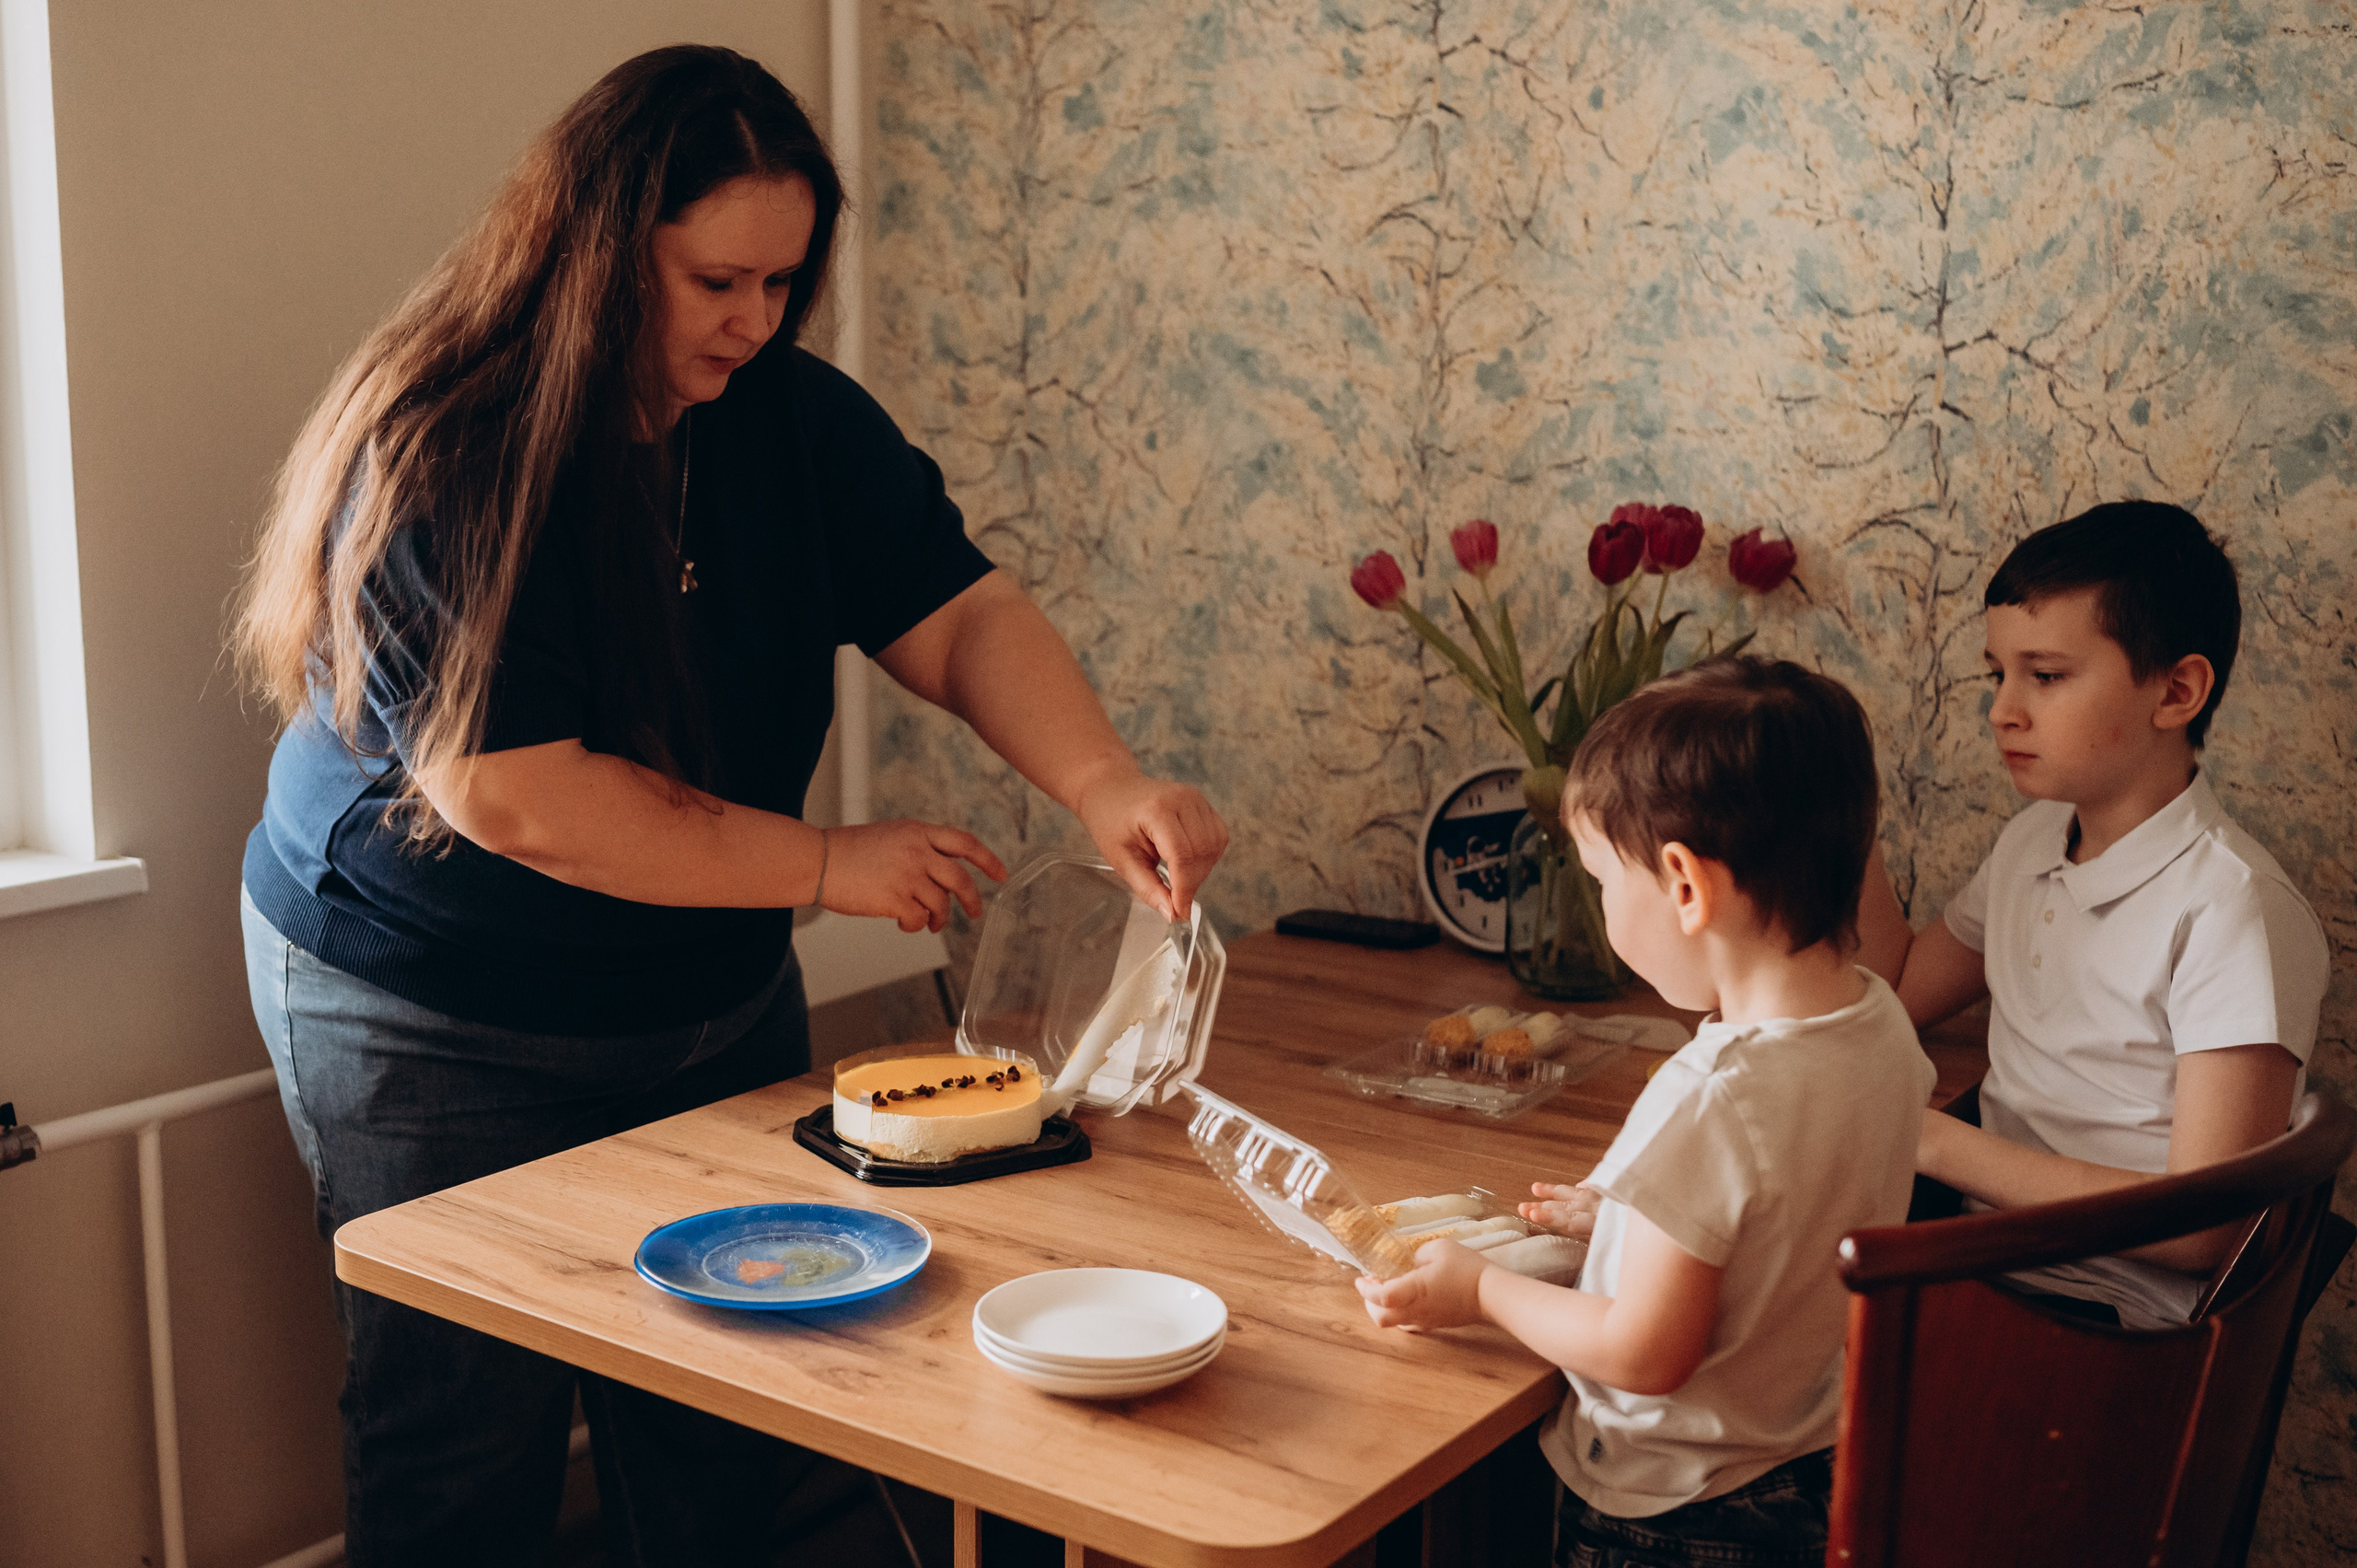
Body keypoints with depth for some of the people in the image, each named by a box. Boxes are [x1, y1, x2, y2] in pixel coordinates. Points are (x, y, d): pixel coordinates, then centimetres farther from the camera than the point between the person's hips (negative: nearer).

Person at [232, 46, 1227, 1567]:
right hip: (438, 1030, -5)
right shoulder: (437, 461, -22)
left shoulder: (797, 424, -2)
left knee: (721, 1443, 12)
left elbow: (963, 616, -9)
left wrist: (1107, 785, -28)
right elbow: (513, 799, -27)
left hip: (719, 1000, 6)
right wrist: (827, 864, -24)